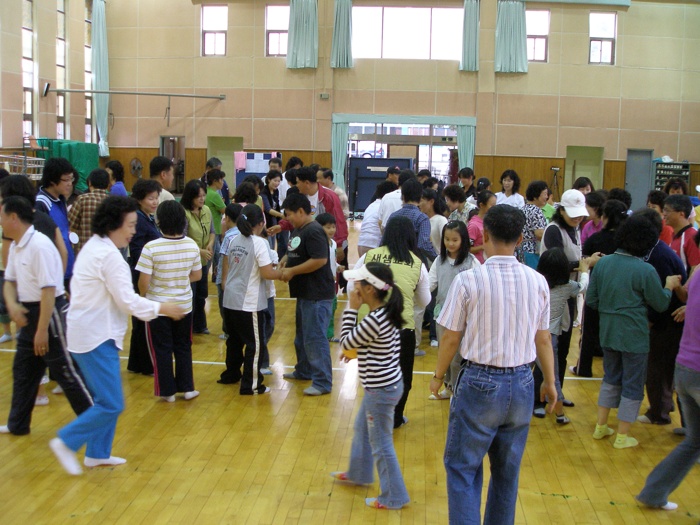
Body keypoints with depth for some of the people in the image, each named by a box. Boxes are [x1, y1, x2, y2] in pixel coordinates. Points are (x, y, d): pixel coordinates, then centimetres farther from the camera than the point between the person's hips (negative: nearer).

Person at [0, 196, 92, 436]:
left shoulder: (39, 246, -23)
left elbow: (49, 290, -25)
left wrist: (42, 331, -23)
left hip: (50, 312, -9)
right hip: (28, 313, 9)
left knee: (65, 371, -1)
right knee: (22, 371, 18)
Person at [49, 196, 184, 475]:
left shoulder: (93, 247, 12)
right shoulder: (109, 255, -19)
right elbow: (128, 301, -20)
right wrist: (163, 309, -10)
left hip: (90, 333, 10)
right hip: (96, 337, -10)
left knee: (105, 398, 17)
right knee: (112, 405, -6)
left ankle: (97, 453, 24)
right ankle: (66, 442, 3)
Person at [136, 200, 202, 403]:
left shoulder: (151, 248, -20)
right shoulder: (192, 245, -7)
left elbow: (143, 282, -18)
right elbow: (197, 275, 4)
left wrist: (143, 295, 3)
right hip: (184, 304, 3)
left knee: (162, 349, 11)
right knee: (183, 347, 18)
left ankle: (168, 391, 18)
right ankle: (187, 388, 22)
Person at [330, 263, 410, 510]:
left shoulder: (372, 321, -28)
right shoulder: (387, 313, 0)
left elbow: (346, 343, -15)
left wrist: (351, 310, -13)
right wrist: (361, 351, 13)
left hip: (381, 390, -10)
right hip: (386, 383, 10)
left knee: (381, 444, 6)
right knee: (362, 429, 28)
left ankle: (393, 497, 20)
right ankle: (358, 473, 49)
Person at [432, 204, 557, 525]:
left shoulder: (468, 280, -14)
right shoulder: (537, 281, -3)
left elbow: (451, 338, -7)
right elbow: (543, 339, 5)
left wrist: (438, 376, 9)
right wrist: (550, 382, 19)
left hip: (480, 382, -4)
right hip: (522, 383, 4)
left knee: (462, 468, 7)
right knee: (507, 471, 18)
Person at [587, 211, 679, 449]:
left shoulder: (603, 263, -3)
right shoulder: (645, 271, -17)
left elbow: (591, 300, 3)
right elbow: (661, 304, -4)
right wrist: (669, 287, 13)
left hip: (608, 332, 5)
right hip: (634, 335, -5)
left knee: (611, 379, 22)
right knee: (633, 385, 9)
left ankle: (600, 427, 28)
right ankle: (622, 436, 16)